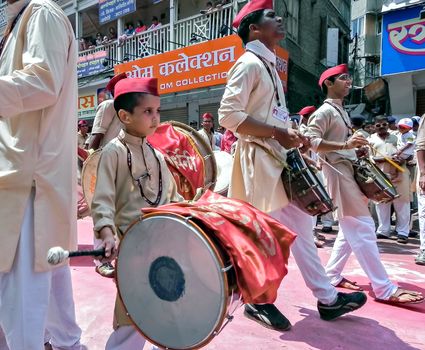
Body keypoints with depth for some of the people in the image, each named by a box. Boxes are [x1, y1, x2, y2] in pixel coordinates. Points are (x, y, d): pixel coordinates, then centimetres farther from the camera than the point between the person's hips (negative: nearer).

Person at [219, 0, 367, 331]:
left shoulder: (268, 65, 20)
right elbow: (228, 115, -20)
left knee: (300, 227, 12)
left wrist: (291, 134, 9)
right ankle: (258, 299, 22)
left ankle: (328, 298, 25)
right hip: (260, 160, -10)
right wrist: (277, 133, -20)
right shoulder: (249, 64, -9)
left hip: (280, 159, 10)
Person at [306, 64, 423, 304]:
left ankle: (332, 275, 20)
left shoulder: (341, 111, 22)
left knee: (350, 228, 11)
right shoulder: (325, 111, -7)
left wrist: (356, 149, 8)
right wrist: (345, 145, -28)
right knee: (362, 228, -10)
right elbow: (311, 140, -19)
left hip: (350, 171, 10)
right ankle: (384, 288, -5)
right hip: (338, 172, -10)